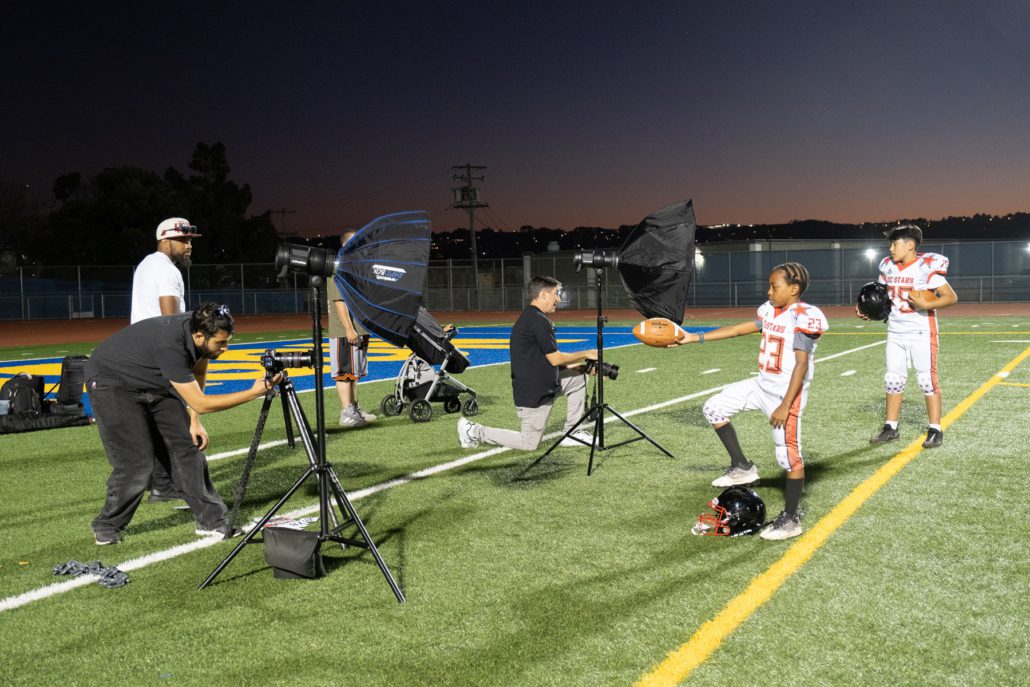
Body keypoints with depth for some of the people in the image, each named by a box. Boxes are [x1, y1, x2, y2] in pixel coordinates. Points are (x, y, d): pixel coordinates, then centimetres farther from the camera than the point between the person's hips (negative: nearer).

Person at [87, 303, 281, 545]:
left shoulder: (199, 328, -16)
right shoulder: (170, 346, -39)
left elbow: (198, 373, 3)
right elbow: (200, 403, -35)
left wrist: (194, 421, -2)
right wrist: (253, 393, -37)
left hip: (154, 382, 7)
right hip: (111, 382, -7)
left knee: (188, 445, -2)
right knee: (136, 462, -15)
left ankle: (212, 520, 2)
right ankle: (107, 527, 8)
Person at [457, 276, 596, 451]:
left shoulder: (530, 317, 11)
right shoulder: (538, 320, -21)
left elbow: (549, 359, 14)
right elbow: (555, 359, -18)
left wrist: (583, 364, 9)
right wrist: (586, 354, -5)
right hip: (532, 394, -10)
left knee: (579, 376, 12)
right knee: (529, 444, 2)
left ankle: (571, 434, 16)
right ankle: (474, 432, 8)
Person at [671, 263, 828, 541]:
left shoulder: (804, 318, -17)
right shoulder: (770, 310, 7)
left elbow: (802, 365, -20)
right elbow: (738, 329, 16)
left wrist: (785, 406, -22)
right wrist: (696, 338, 13)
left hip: (786, 393, -9)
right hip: (763, 385, 9)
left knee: (789, 456, -1)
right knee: (714, 408, 8)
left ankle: (791, 520, 13)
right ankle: (742, 467, 17)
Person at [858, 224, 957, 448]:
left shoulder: (926, 267, -14)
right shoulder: (887, 267, 5)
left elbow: (951, 297, -14)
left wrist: (927, 305, -28)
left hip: (921, 333, -6)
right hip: (895, 333, 6)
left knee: (927, 380, -1)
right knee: (893, 380, 10)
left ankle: (935, 430, 9)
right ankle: (891, 428, 19)